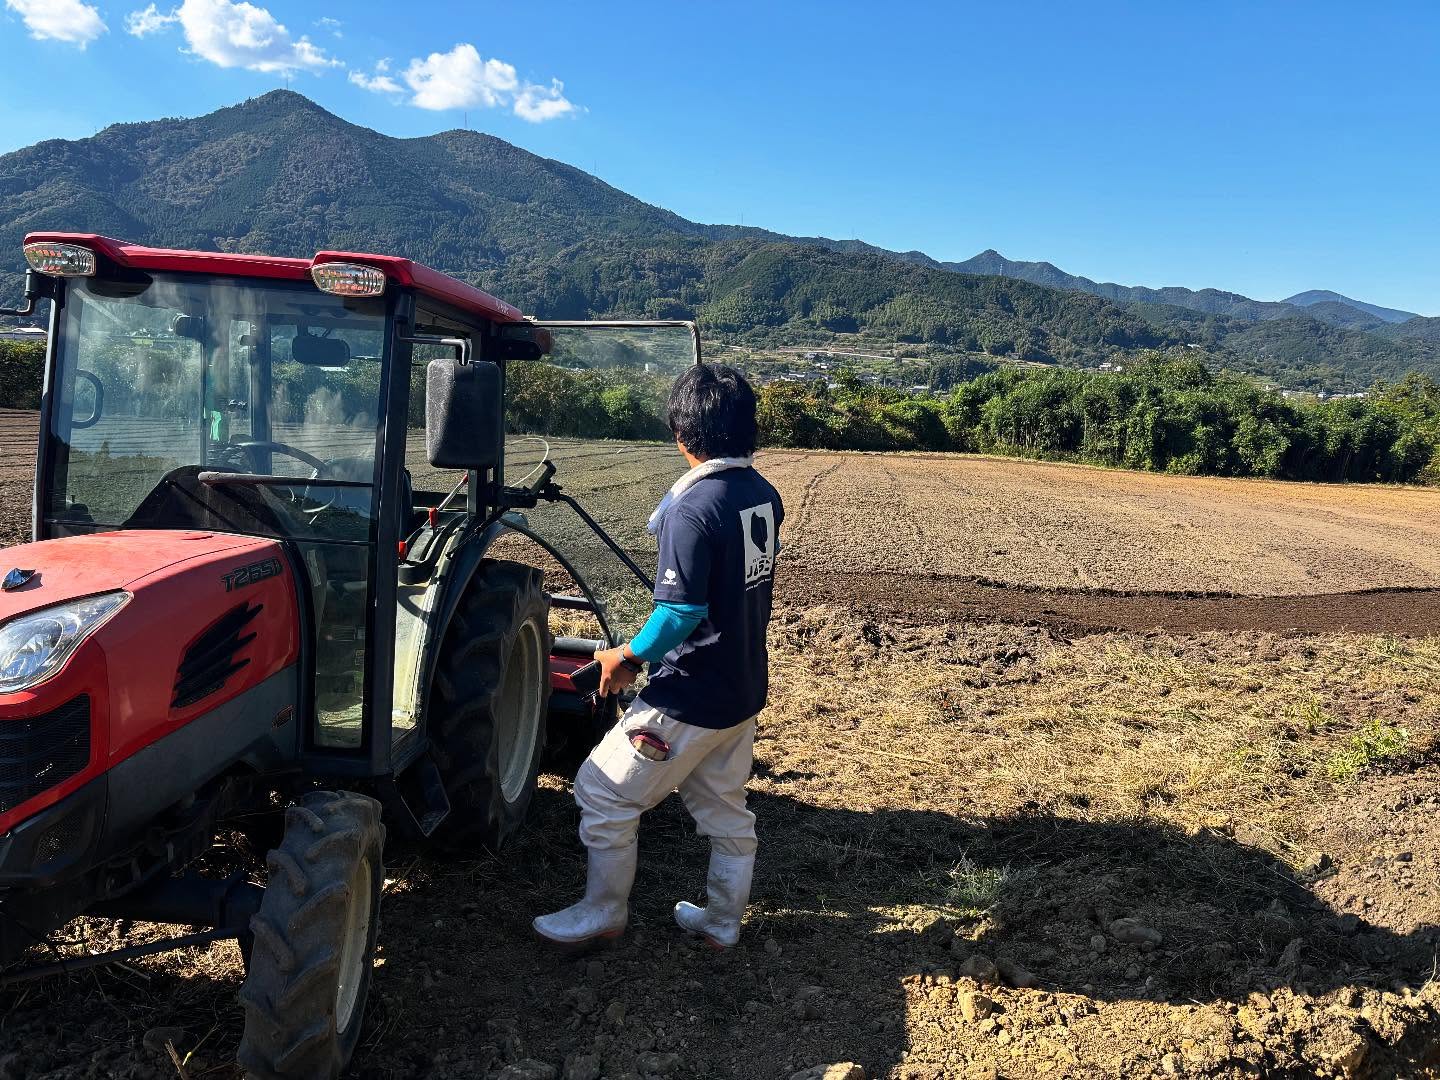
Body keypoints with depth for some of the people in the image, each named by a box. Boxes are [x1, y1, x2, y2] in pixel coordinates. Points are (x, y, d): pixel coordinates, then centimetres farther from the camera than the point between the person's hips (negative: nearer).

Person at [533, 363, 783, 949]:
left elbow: (680, 614, -26)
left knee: (602, 792, 9)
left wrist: (624, 656, -11)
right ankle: (723, 919, 37)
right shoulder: (764, 495, 1)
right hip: (744, 688, 8)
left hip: (690, 698, -8)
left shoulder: (693, 508, -23)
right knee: (725, 807, 22)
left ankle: (603, 912, 24)